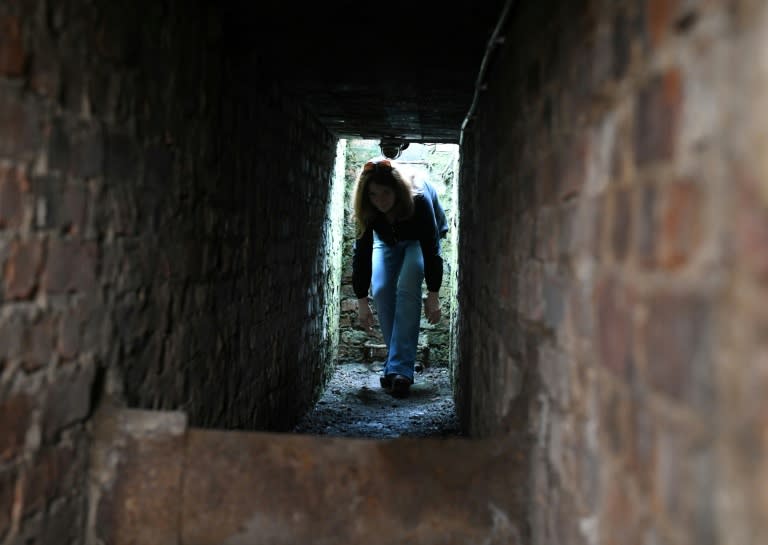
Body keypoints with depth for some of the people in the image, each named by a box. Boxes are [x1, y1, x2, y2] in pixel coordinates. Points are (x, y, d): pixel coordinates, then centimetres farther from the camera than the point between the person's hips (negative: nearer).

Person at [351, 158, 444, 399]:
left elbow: (431, 249, -33)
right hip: (386, 242, 3)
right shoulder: (366, 212, -30)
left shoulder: (418, 201, -39)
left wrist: (433, 295, -33)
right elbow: (361, 254, -24)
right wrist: (362, 301, -23)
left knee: (407, 289, -25)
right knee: (381, 291, -18)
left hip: (417, 242, -3)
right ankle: (397, 361, -6)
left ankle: (400, 369, -28)